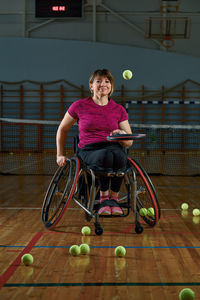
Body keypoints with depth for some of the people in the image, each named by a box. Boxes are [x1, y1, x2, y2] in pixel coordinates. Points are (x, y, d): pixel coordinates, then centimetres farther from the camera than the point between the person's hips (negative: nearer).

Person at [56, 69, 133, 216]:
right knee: (105, 157, -38)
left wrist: (122, 135, -14)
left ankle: (114, 197, -15)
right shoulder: (79, 106, 5)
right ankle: (104, 196, -13)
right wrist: (60, 155, 15)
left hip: (113, 147, 2)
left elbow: (129, 142, 9)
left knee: (119, 155, -37)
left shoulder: (119, 110, 10)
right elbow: (62, 129, 19)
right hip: (88, 150, -1)